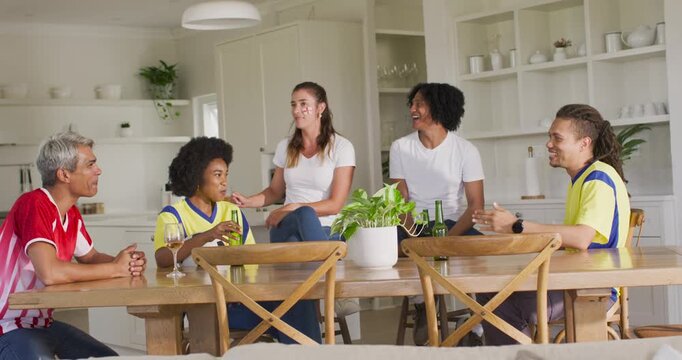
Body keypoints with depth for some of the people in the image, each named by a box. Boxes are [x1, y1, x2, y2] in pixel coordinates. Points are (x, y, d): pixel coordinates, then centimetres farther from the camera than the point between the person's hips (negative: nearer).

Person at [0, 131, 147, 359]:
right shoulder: (34, 205, -22)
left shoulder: (72, 213, 5)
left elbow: (90, 257, 16)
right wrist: (115, 268, -21)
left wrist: (127, 262, -8)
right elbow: (50, 272, -34)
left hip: (43, 322, 9)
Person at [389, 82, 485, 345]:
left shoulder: (466, 151, -4)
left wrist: (448, 238, -24)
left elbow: (476, 205, -8)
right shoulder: (400, 148, 1)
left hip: (451, 223, -1)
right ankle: (421, 305, -7)